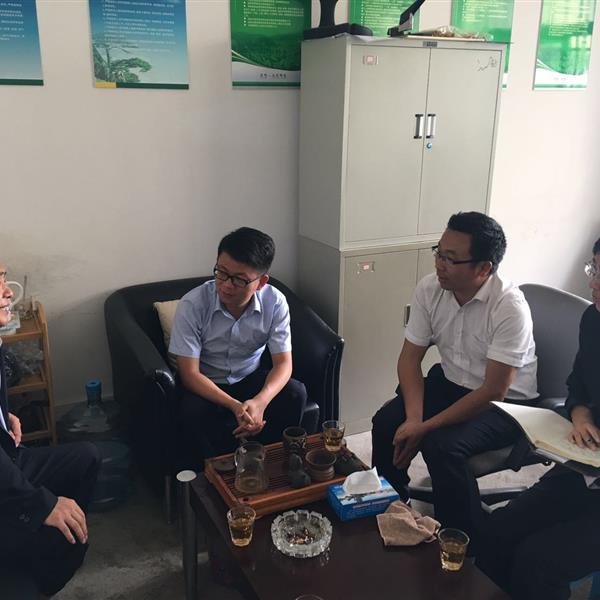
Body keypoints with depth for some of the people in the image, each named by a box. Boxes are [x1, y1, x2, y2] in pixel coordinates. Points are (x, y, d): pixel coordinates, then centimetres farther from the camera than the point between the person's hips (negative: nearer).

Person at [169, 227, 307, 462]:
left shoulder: (275, 302, -17)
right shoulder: (192, 305, -23)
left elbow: (283, 362, -15)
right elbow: (189, 373, -22)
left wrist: (260, 401, -37)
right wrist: (235, 406, -36)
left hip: (250, 379, 2)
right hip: (205, 385, -2)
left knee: (295, 393, -23)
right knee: (193, 413, -33)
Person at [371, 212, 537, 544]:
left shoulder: (510, 308, -28)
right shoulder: (429, 288, -11)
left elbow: (493, 392, -27)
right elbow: (410, 357, -6)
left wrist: (425, 428, -25)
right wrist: (414, 419, -21)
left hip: (505, 403, -5)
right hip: (450, 382, 6)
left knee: (443, 445, -29)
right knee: (386, 421, -15)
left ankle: (465, 547, -6)